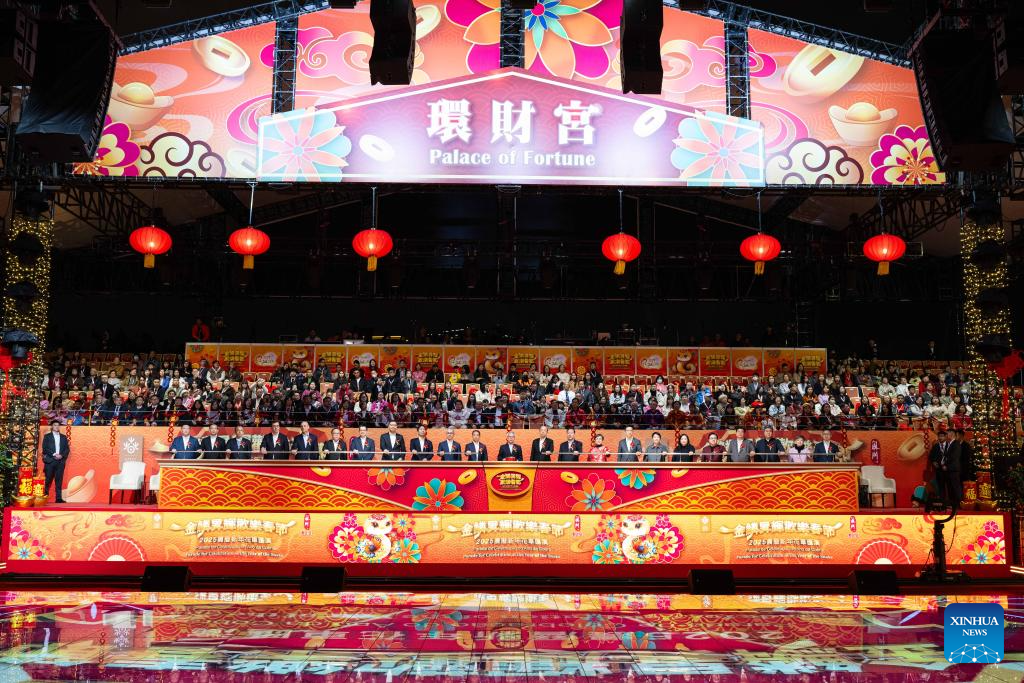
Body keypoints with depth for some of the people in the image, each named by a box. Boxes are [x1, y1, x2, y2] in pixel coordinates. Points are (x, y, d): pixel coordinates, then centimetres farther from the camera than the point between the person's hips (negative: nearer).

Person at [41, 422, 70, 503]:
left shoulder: (64, 437, 17)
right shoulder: (47, 436, 9)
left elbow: (67, 449, 10)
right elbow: (44, 449, -2)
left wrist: (61, 455, -8)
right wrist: (54, 454, -13)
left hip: (60, 461, 2)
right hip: (50, 461, -2)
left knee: (59, 480, -1)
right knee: (48, 480, -4)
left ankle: (59, 498, -3)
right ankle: (45, 496, 1)